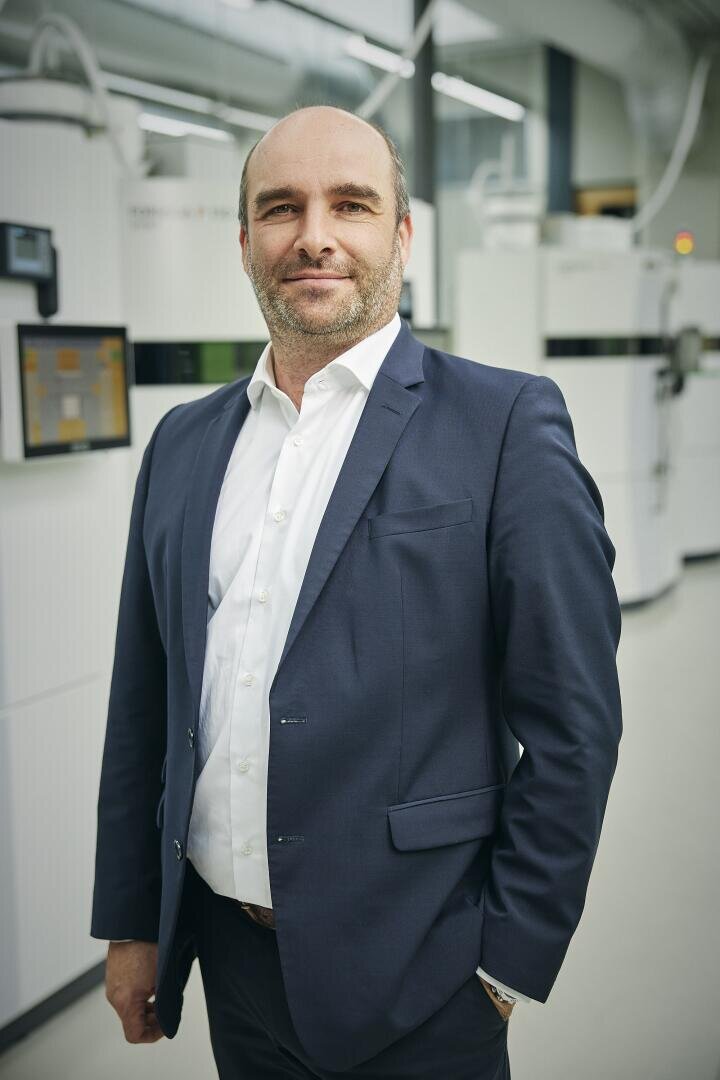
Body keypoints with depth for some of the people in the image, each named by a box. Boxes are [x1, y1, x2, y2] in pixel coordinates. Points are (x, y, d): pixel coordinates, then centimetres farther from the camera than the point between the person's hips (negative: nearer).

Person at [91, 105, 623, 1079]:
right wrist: (131, 923, 11)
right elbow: (143, 704, 9)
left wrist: (509, 961, -8)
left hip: (413, 979, -4)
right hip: (228, 957, 5)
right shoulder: (184, 442, 6)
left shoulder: (507, 423, -9)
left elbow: (572, 723, -10)